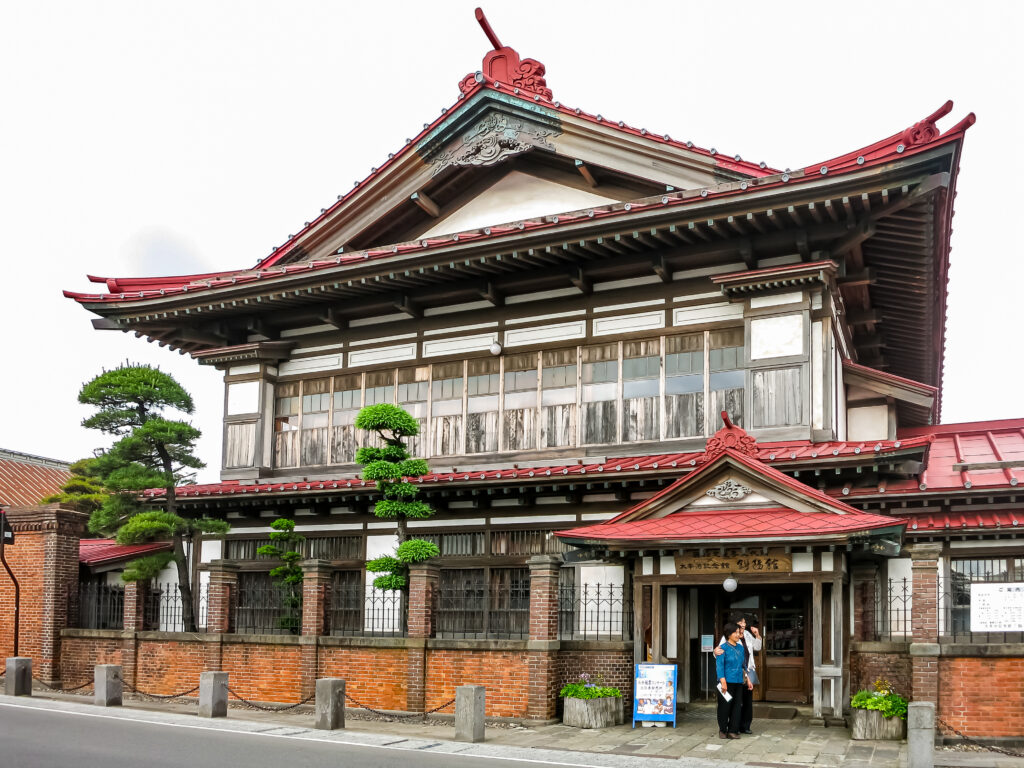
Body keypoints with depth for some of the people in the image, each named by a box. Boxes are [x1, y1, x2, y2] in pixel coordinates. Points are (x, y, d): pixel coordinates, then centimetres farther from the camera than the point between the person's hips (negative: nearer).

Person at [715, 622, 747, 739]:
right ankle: (722, 730, 15)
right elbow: (719, 666, -13)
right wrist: (723, 681, -20)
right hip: (727, 682, -6)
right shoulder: (723, 648, -8)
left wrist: (746, 678, 19)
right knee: (725, 706, 1)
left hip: (738, 682, 6)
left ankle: (733, 730, 12)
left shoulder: (740, 648, 12)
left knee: (737, 706, 4)